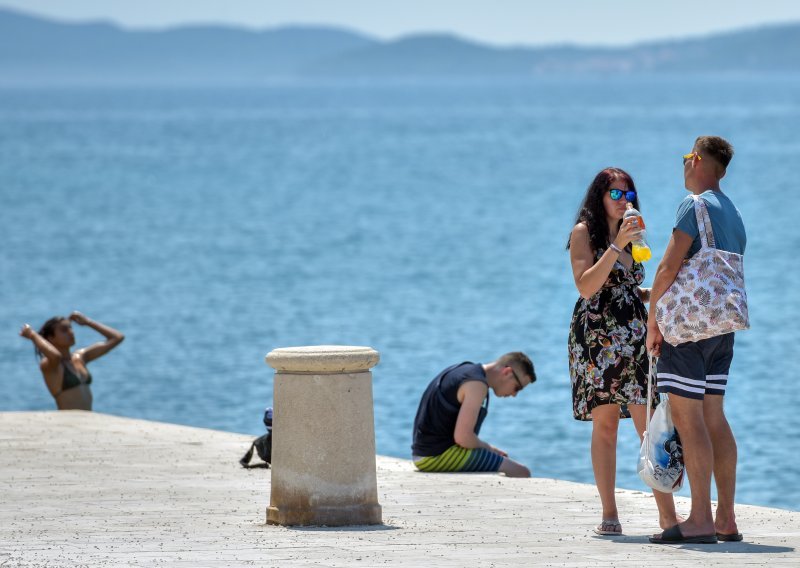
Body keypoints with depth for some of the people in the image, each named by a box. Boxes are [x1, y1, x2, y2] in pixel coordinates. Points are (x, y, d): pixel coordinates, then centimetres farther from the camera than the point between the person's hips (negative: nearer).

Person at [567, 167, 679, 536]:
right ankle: (609, 515, 5)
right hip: (597, 336, -5)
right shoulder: (584, 233, 0)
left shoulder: (629, 234, 20)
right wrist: (616, 246, -19)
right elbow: (586, 287, -14)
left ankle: (668, 515, -10)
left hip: (635, 336, 5)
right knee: (605, 425, -2)